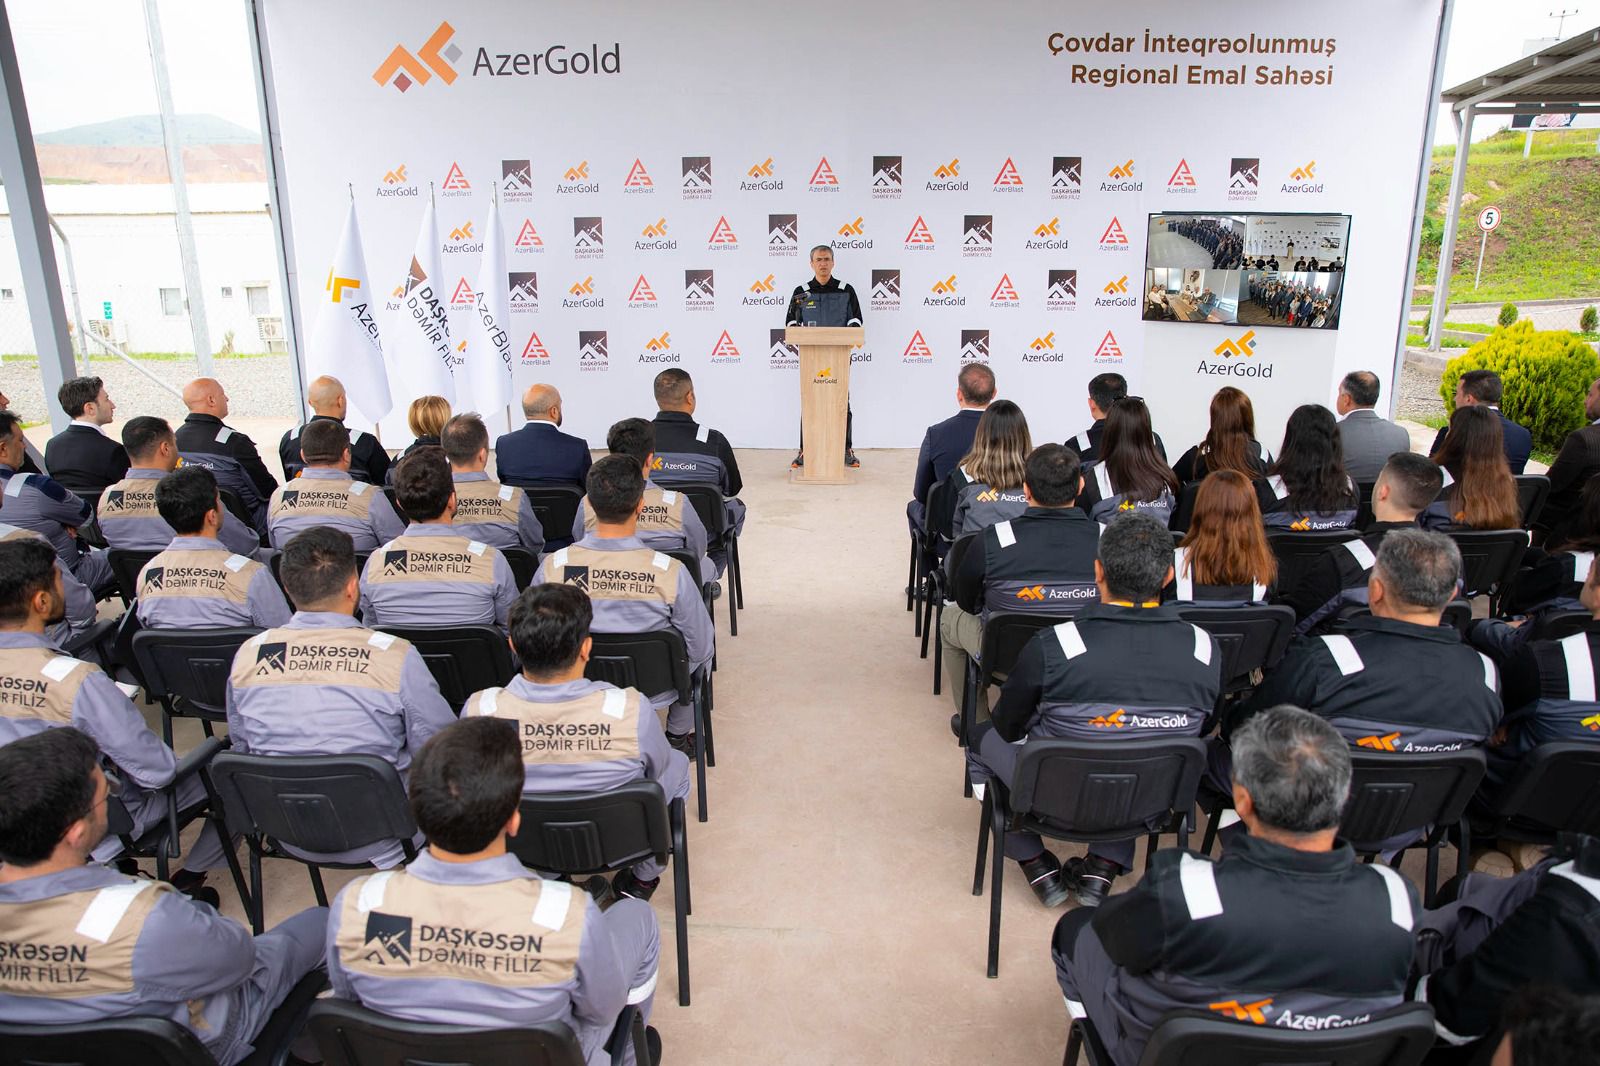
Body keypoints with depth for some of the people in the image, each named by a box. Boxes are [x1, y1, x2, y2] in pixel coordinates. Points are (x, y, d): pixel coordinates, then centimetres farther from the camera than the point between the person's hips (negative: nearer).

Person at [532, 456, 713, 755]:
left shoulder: (551, 568, -22)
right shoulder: (671, 572, -28)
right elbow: (701, 650, -15)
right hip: (655, 693, -2)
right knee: (707, 636, 26)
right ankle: (678, 736, 34)